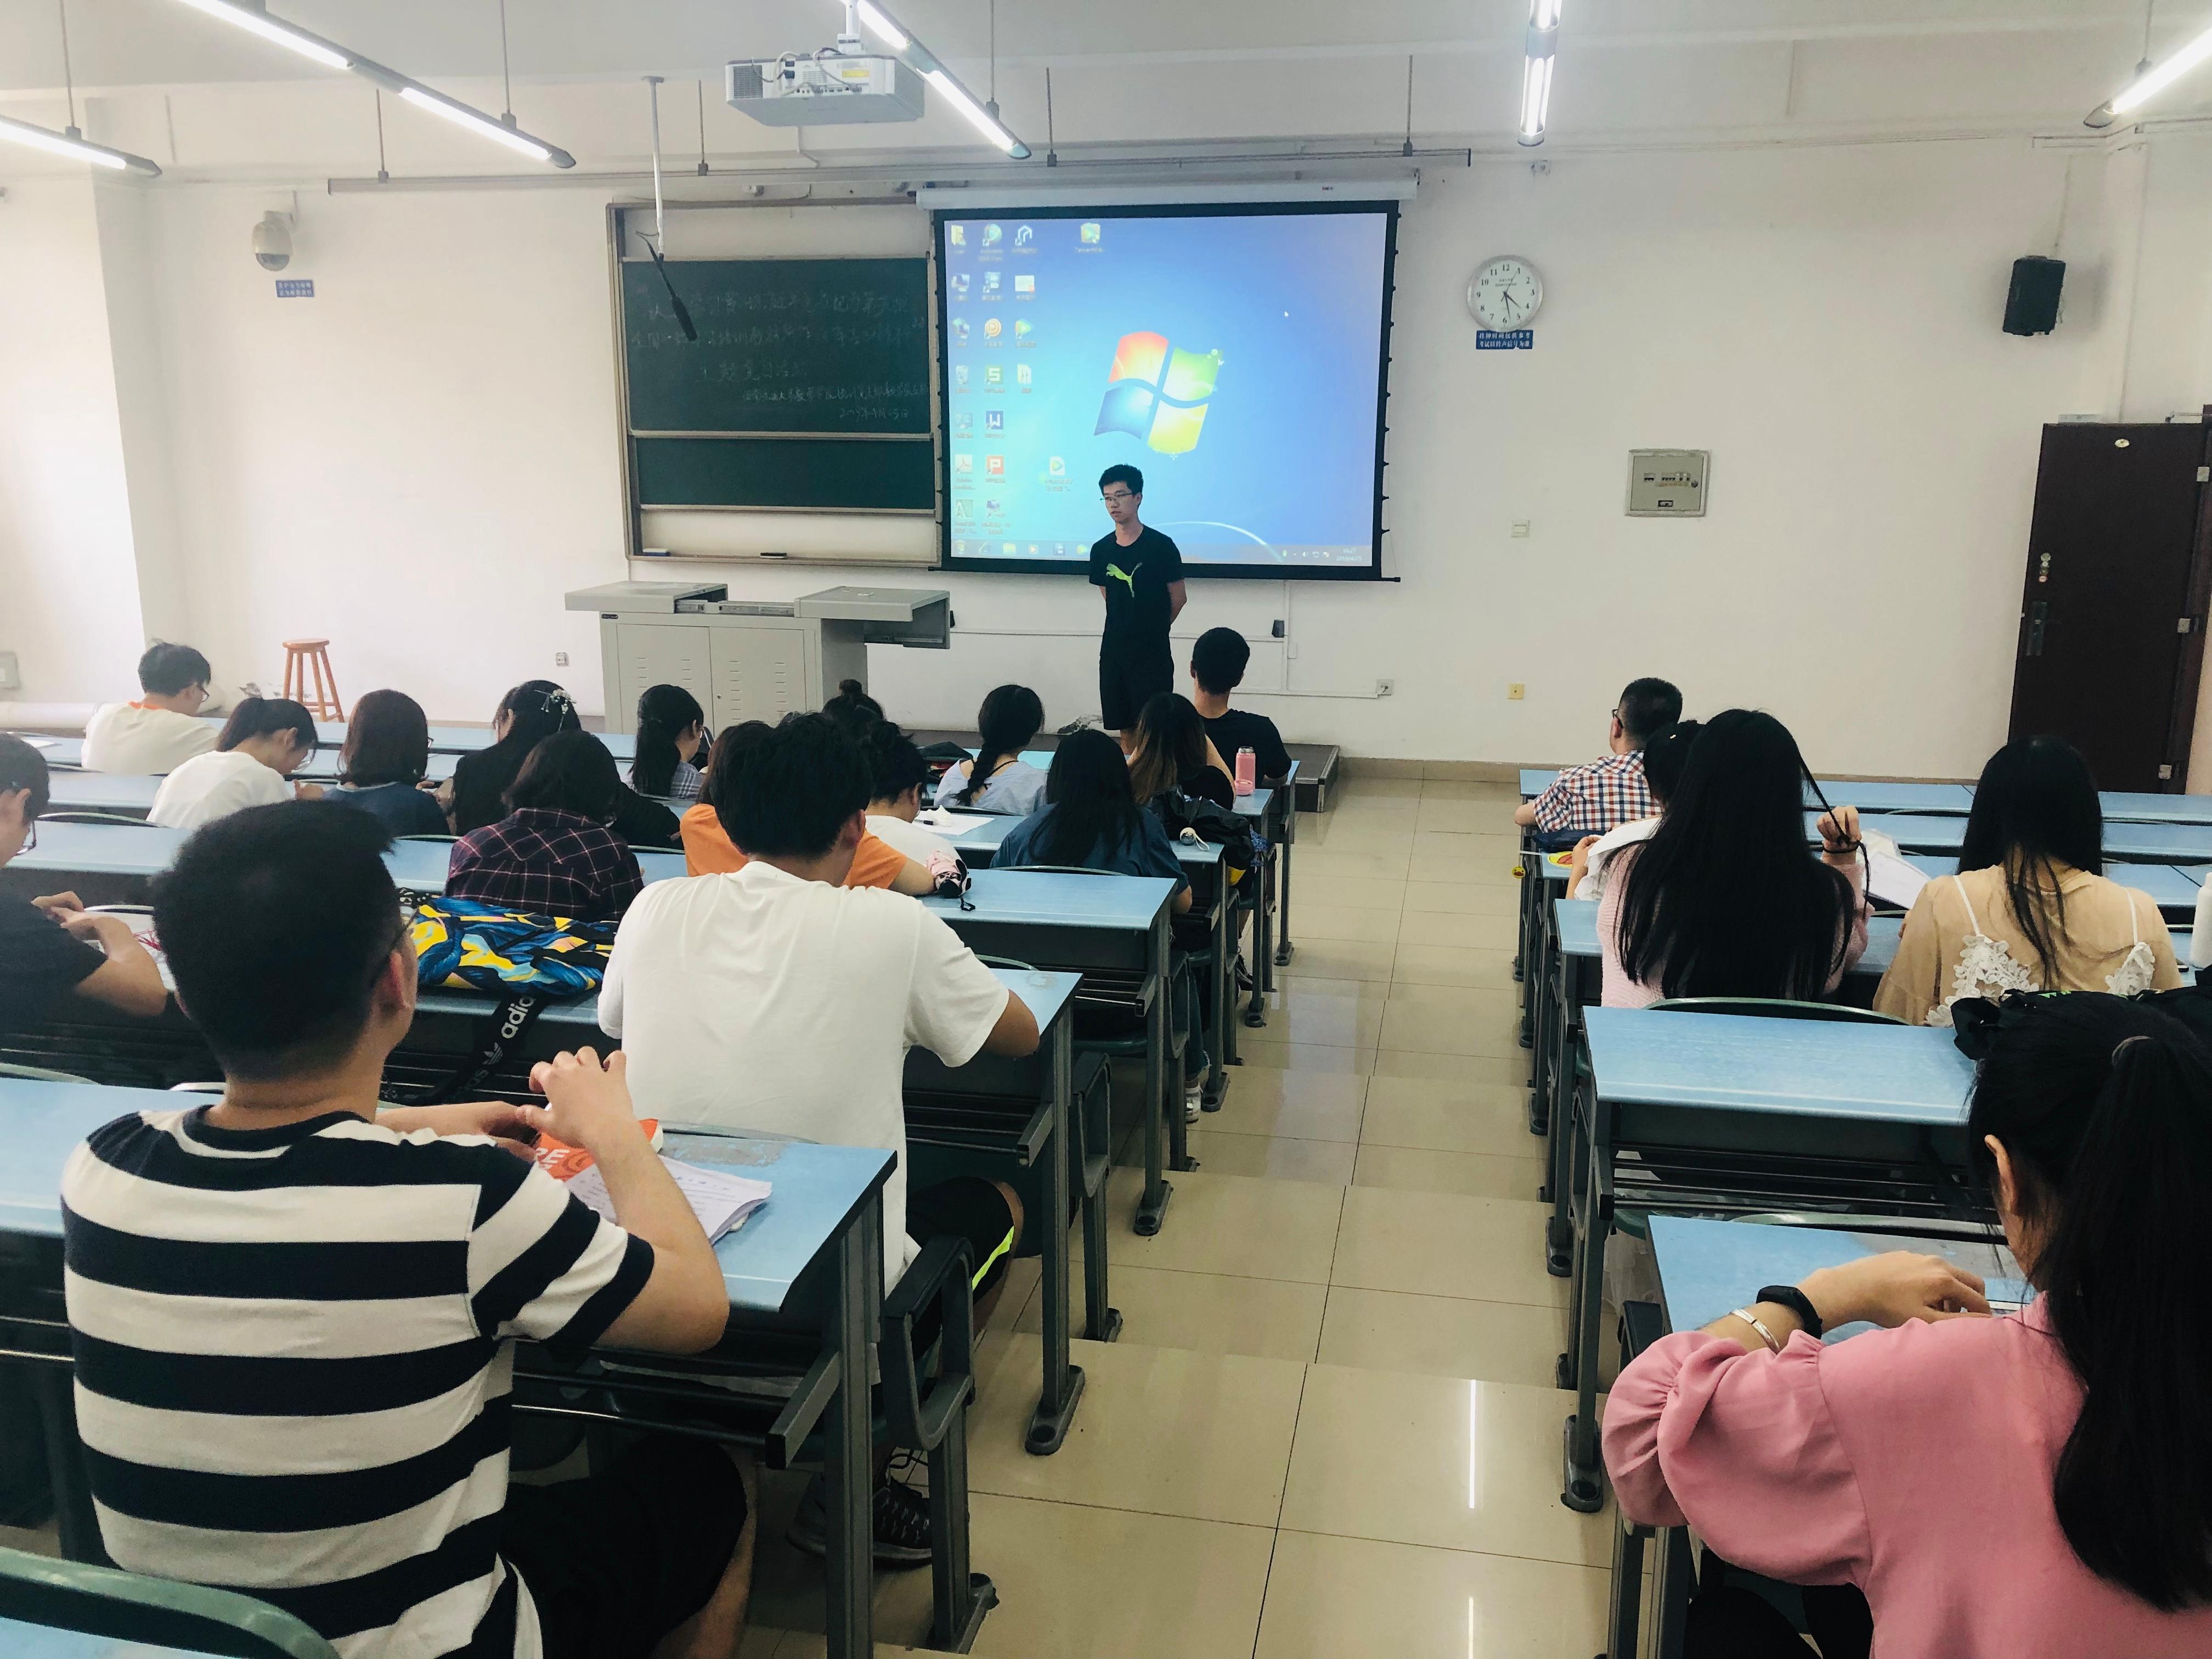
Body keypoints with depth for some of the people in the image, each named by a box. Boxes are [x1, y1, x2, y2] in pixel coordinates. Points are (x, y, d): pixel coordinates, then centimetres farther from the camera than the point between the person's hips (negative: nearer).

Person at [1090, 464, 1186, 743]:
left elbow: (1178, 598, -1)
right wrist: (1129, 627, 12)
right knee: (1125, 730, 9)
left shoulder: (1161, 546, -8)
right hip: (1113, 650, 5)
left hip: (1152, 652, -5)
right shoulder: (1101, 550, 6)